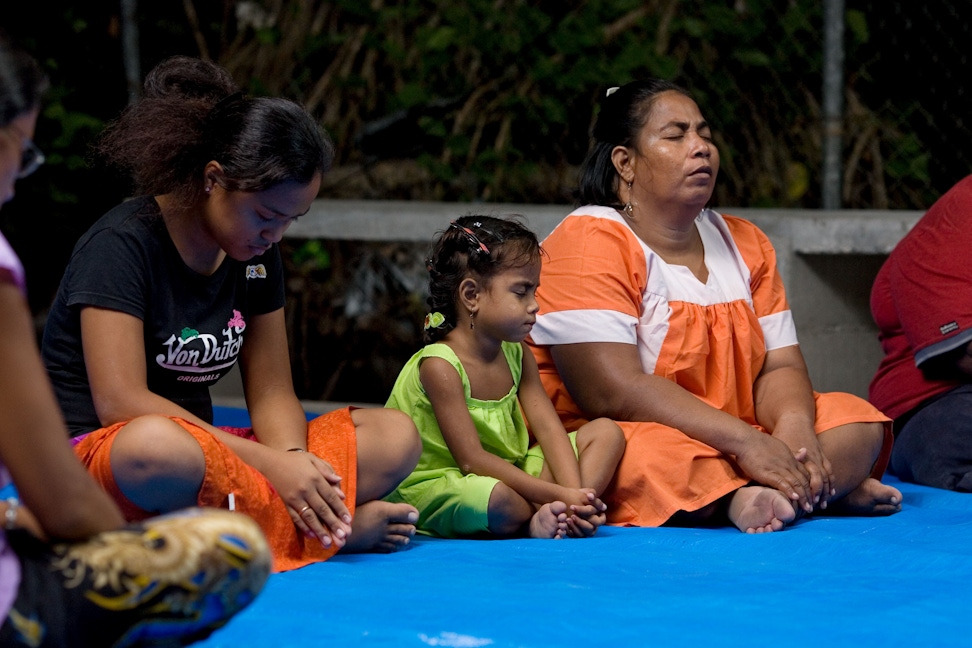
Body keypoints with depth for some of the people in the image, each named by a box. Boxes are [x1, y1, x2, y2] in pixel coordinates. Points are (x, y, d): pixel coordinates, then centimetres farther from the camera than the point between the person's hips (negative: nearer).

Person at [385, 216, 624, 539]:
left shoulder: (516, 355, 5)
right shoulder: (440, 366, -20)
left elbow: (548, 428, -1)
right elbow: (472, 460, -23)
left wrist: (575, 494, -20)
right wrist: (558, 495, -26)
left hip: (508, 473, 9)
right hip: (437, 485, -9)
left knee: (606, 432, 1)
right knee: (494, 499, -43)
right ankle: (553, 515, -9)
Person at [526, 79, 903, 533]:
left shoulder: (743, 244, 14)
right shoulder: (586, 244, -11)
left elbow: (780, 365, 9)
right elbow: (614, 392, -22)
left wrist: (794, 425, -17)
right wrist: (745, 440, -26)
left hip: (725, 449, 8)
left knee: (856, 420, -4)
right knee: (663, 460, -39)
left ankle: (752, 497, -25)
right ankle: (818, 490, -22)